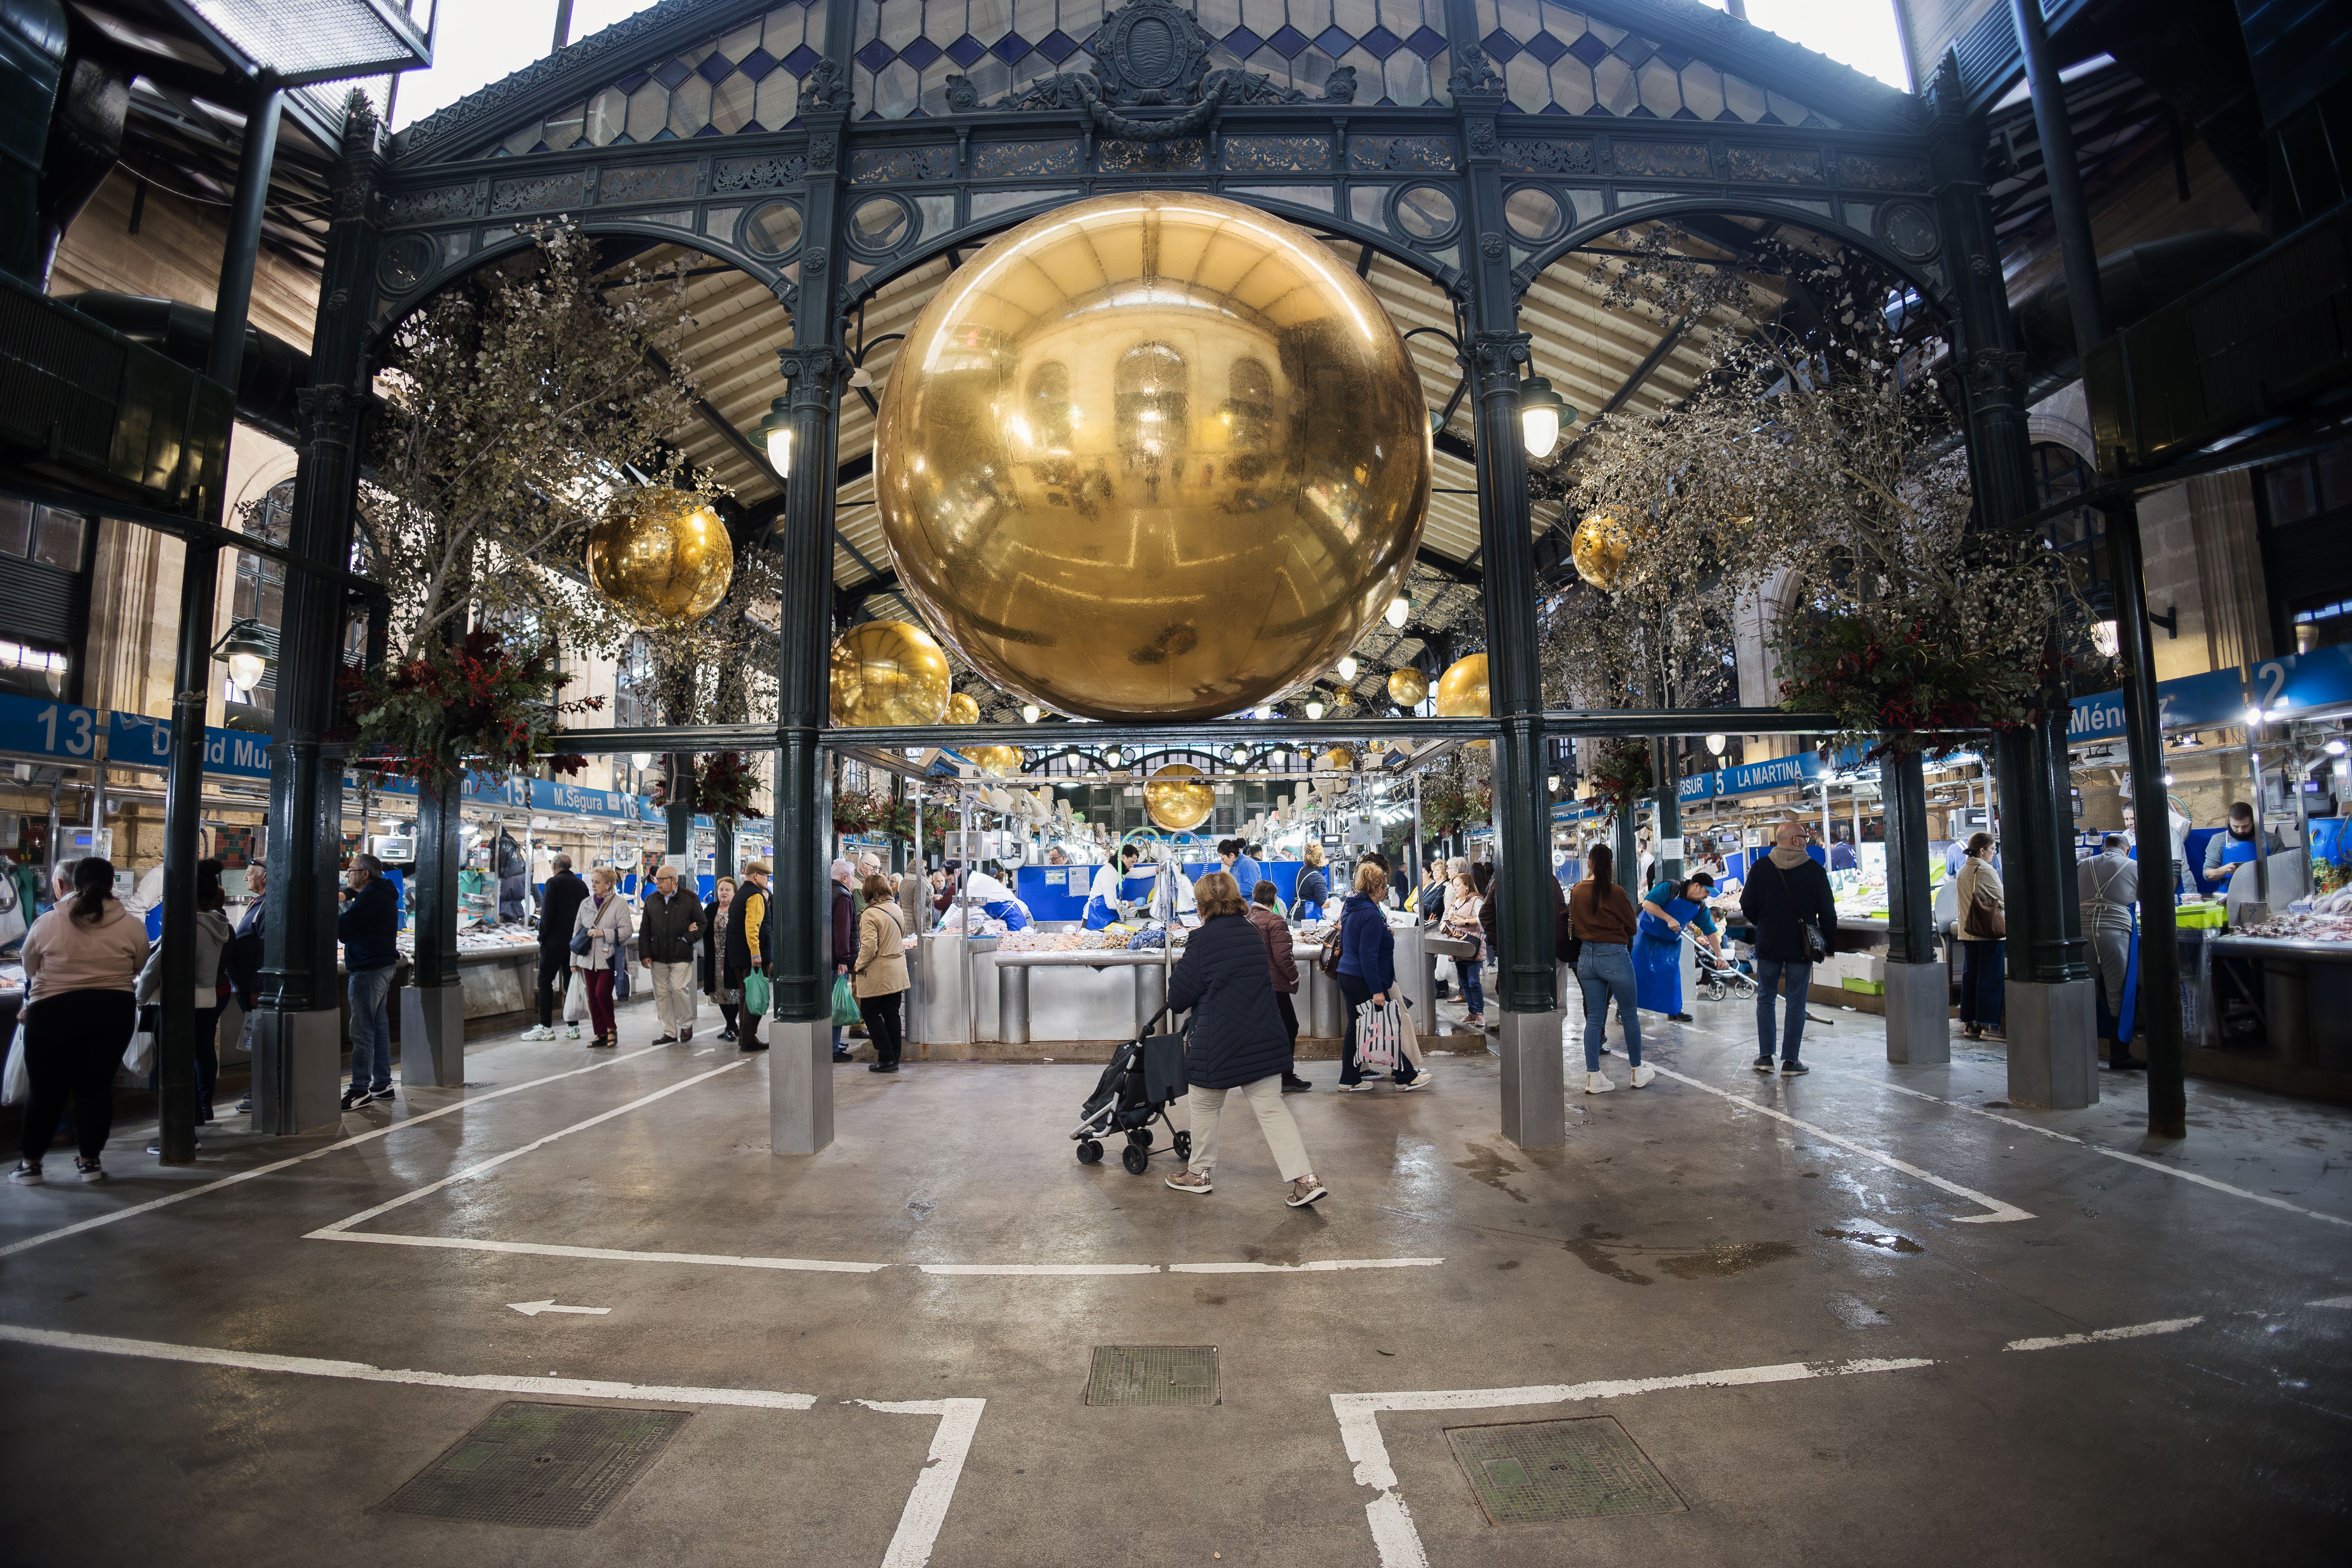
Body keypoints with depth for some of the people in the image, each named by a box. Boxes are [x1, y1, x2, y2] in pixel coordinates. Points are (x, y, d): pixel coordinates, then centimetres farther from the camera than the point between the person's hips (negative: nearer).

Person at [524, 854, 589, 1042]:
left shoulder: (553, 883, -8)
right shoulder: (581, 885, 9)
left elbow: (547, 913, -13)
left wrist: (542, 937, -4)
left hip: (555, 941, -6)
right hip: (575, 942, 6)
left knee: (545, 981, 1)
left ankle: (546, 1027, -1)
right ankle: (573, 1028, 9)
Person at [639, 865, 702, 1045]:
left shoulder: (689, 899, -2)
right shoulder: (651, 900, 9)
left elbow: (702, 923, 3)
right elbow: (645, 930, 11)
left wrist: (687, 939, -7)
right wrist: (645, 954, 5)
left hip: (680, 956, -4)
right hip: (658, 957, 4)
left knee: (679, 989, -9)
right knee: (661, 993, 5)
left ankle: (686, 1025, 12)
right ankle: (669, 1033, 14)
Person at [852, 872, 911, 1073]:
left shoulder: (870, 915, -18)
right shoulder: (897, 910, 6)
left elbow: (869, 947, -23)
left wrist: (858, 967, -10)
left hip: (877, 975, -7)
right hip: (898, 972, 7)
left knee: (871, 1013, 6)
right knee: (892, 1014, 11)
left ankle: (886, 1058, 3)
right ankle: (894, 1059, 15)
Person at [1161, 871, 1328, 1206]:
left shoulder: (1203, 939, -14)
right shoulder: (1254, 934, 8)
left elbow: (1179, 997, -9)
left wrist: (1178, 969, 13)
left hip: (1217, 1041, -6)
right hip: (1263, 1038, 6)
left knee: (1205, 1105, 15)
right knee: (1271, 1108, 8)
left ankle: (1198, 1174, 29)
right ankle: (1305, 1179, 1)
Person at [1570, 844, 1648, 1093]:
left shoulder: (1577, 892, 2)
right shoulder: (1615, 892, -12)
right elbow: (1632, 926, 0)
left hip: (1586, 957, 5)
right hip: (1614, 955, -5)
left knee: (1594, 1018, 9)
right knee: (1630, 1016, 12)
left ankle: (1593, 1078, 10)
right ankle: (1638, 1072, 25)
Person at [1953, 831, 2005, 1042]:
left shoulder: (1962, 871, 10)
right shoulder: (1986, 871, -12)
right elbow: (2003, 900, -8)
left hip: (1967, 931, 7)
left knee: (1970, 975, 10)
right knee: (1990, 977, -3)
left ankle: (1969, 1023, 14)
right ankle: (1988, 1025, -2)